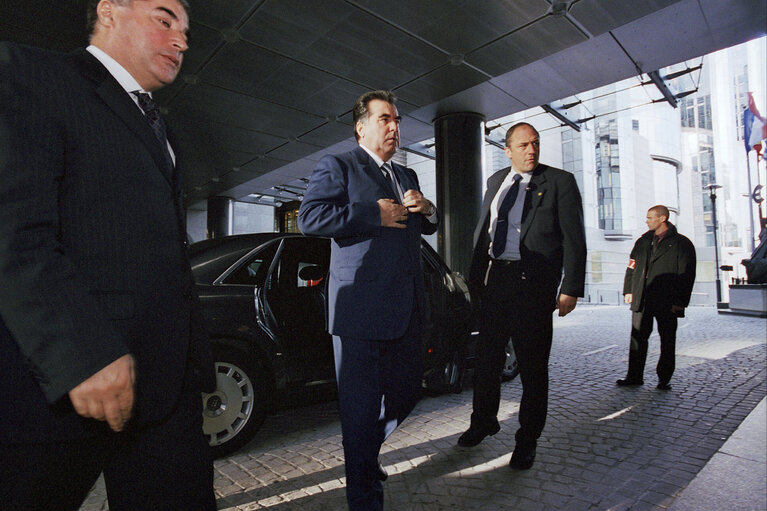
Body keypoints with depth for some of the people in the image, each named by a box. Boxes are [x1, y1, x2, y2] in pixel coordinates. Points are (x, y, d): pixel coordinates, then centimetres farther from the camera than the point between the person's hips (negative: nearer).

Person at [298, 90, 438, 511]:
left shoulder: (406, 175, 23)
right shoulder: (336, 167, 1)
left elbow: (427, 228, 29)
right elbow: (310, 218, -15)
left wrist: (427, 211, 5)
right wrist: (376, 215, -15)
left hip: (406, 308, 8)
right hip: (362, 307, -7)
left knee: (407, 389, 16)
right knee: (361, 406, 3)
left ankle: (366, 451, 44)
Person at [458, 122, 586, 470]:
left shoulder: (560, 181, 0)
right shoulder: (495, 181, 14)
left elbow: (574, 239, -5)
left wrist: (571, 288, -12)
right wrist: (476, 276, 12)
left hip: (534, 284, -4)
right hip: (494, 280, 5)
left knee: (533, 366, 7)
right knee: (487, 358, 14)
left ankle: (527, 440, 25)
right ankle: (484, 421, 36)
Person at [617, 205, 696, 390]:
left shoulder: (681, 243, 0)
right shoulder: (643, 241, 14)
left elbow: (687, 275, -4)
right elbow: (632, 267, 16)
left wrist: (680, 301, -10)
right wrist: (628, 290, 7)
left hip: (667, 302, -3)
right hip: (642, 299, 4)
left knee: (667, 340, 6)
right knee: (637, 337, 4)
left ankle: (664, 378, 19)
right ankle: (634, 376, 12)